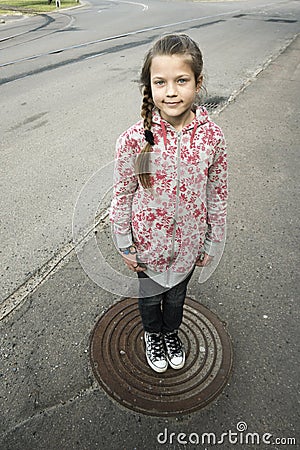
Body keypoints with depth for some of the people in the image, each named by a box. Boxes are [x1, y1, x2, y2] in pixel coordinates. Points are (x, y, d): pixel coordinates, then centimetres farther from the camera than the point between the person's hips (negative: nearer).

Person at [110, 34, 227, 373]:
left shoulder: (211, 136, -15)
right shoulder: (134, 140, -21)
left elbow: (217, 194, -4)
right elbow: (121, 196, -10)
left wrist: (212, 242, 3)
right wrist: (124, 245, -3)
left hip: (189, 241, 2)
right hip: (149, 241, -1)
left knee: (177, 293, 27)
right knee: (150, 294, 25)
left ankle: (171, 331, 60)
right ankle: (152, 334, 59)